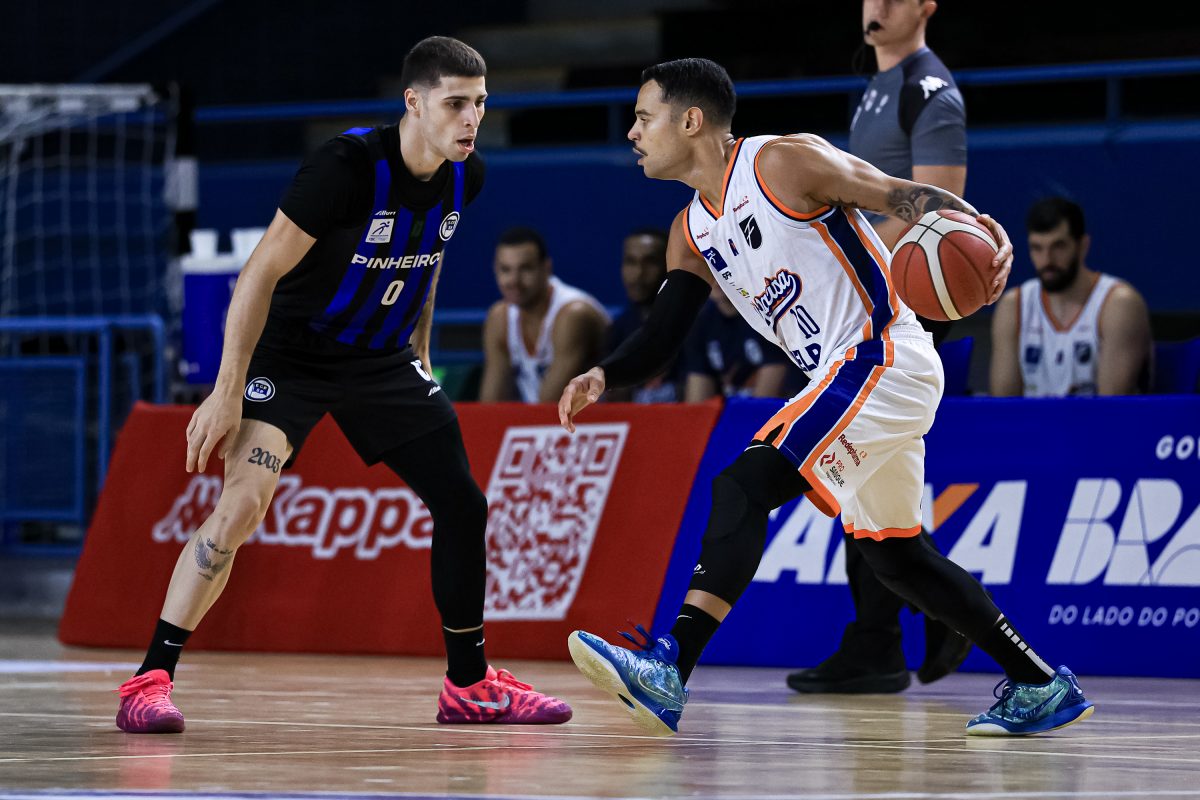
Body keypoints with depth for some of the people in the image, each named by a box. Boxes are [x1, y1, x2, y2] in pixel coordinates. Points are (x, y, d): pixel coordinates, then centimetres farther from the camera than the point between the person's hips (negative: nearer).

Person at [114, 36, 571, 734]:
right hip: (293, 355, -7)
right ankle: (150, 682, -17)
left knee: (463, 504, 5)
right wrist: (227, 392, -24)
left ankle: (470, 683, 21)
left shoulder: (466, 177, -6)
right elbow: (262, 272, -23)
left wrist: (419, 356, 20)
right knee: (243, 504, -22)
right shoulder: (350, 166, -26)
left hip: (382, 361, 7)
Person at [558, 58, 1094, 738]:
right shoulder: (691, 235, 13)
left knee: (745, 485, -21)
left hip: (885, 357, -10)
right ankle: (1043, 688, 28)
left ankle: (669, 669, -30)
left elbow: (908, 197, -13)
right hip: (845, 380, 10)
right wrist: (603, 377, -8)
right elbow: (661, 340, 13)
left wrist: (982, 226, -32)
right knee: (894, 555, 17)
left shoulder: (785, 162, -10)